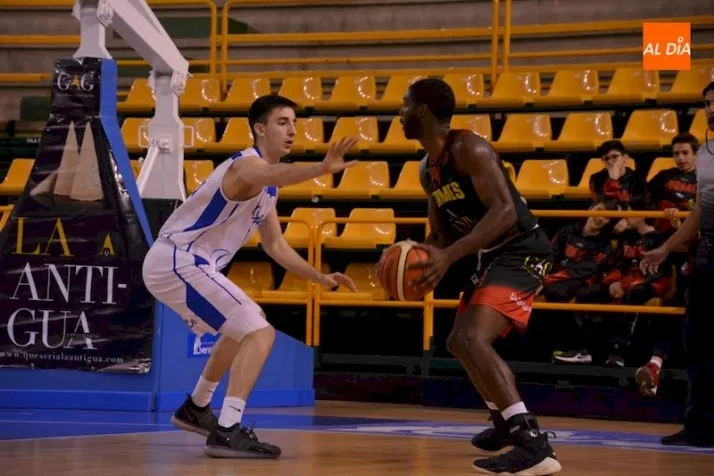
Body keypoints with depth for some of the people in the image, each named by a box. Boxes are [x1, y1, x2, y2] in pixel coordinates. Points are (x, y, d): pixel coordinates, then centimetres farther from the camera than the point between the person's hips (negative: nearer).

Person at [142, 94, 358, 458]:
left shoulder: (266, 184, 16)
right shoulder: (248, 164, -15)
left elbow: (275, 245, 25)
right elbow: (273, 175, -42)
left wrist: (319, 278, 17)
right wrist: (321, 169, -60)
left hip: (175, 263, 11)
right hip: (178, 263, -11)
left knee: (242, 328, 32)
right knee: (260, 332, -19)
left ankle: (196, 409, 45)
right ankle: (227, 432, -24)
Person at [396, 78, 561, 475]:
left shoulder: (469, 149, -18)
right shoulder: (428, 168, 11)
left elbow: (505, 212, -28)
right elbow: (442, 231, 20)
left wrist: (449, 256, -35)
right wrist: (420, 256, -3)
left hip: (520, 253, -11)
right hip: (488, 256, 11)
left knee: (472, 339, -27)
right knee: (462, 342, 24)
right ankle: (508, 421, 45)